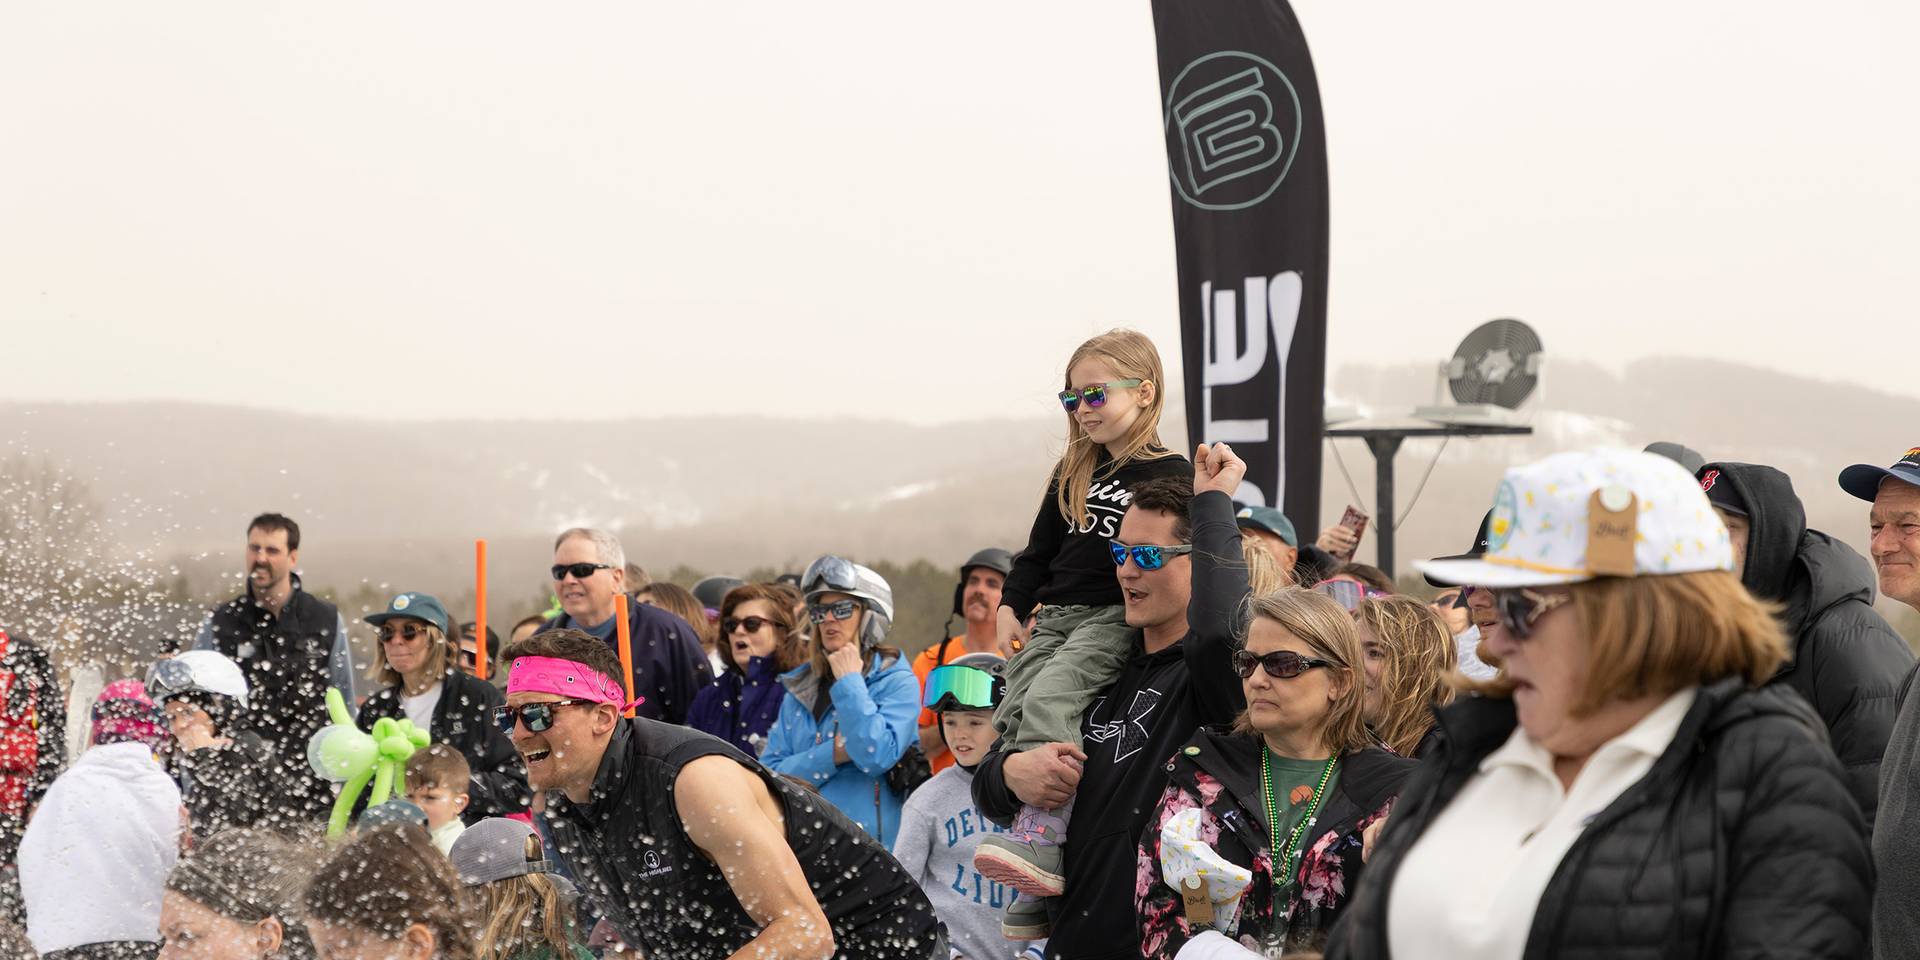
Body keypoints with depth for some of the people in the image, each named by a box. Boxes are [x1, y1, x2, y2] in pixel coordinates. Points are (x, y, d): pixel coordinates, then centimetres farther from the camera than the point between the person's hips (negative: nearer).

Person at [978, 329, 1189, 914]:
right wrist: (1012, 604, 15)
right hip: (1055, 618, 7)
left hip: (1117, 619, -7)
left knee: (1048, 696, -29)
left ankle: (1042, 838, -37)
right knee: (1012, 713, -9)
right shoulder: (1072, 474, 20)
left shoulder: (1169, 474, 0)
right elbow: (1039, 549, 24)